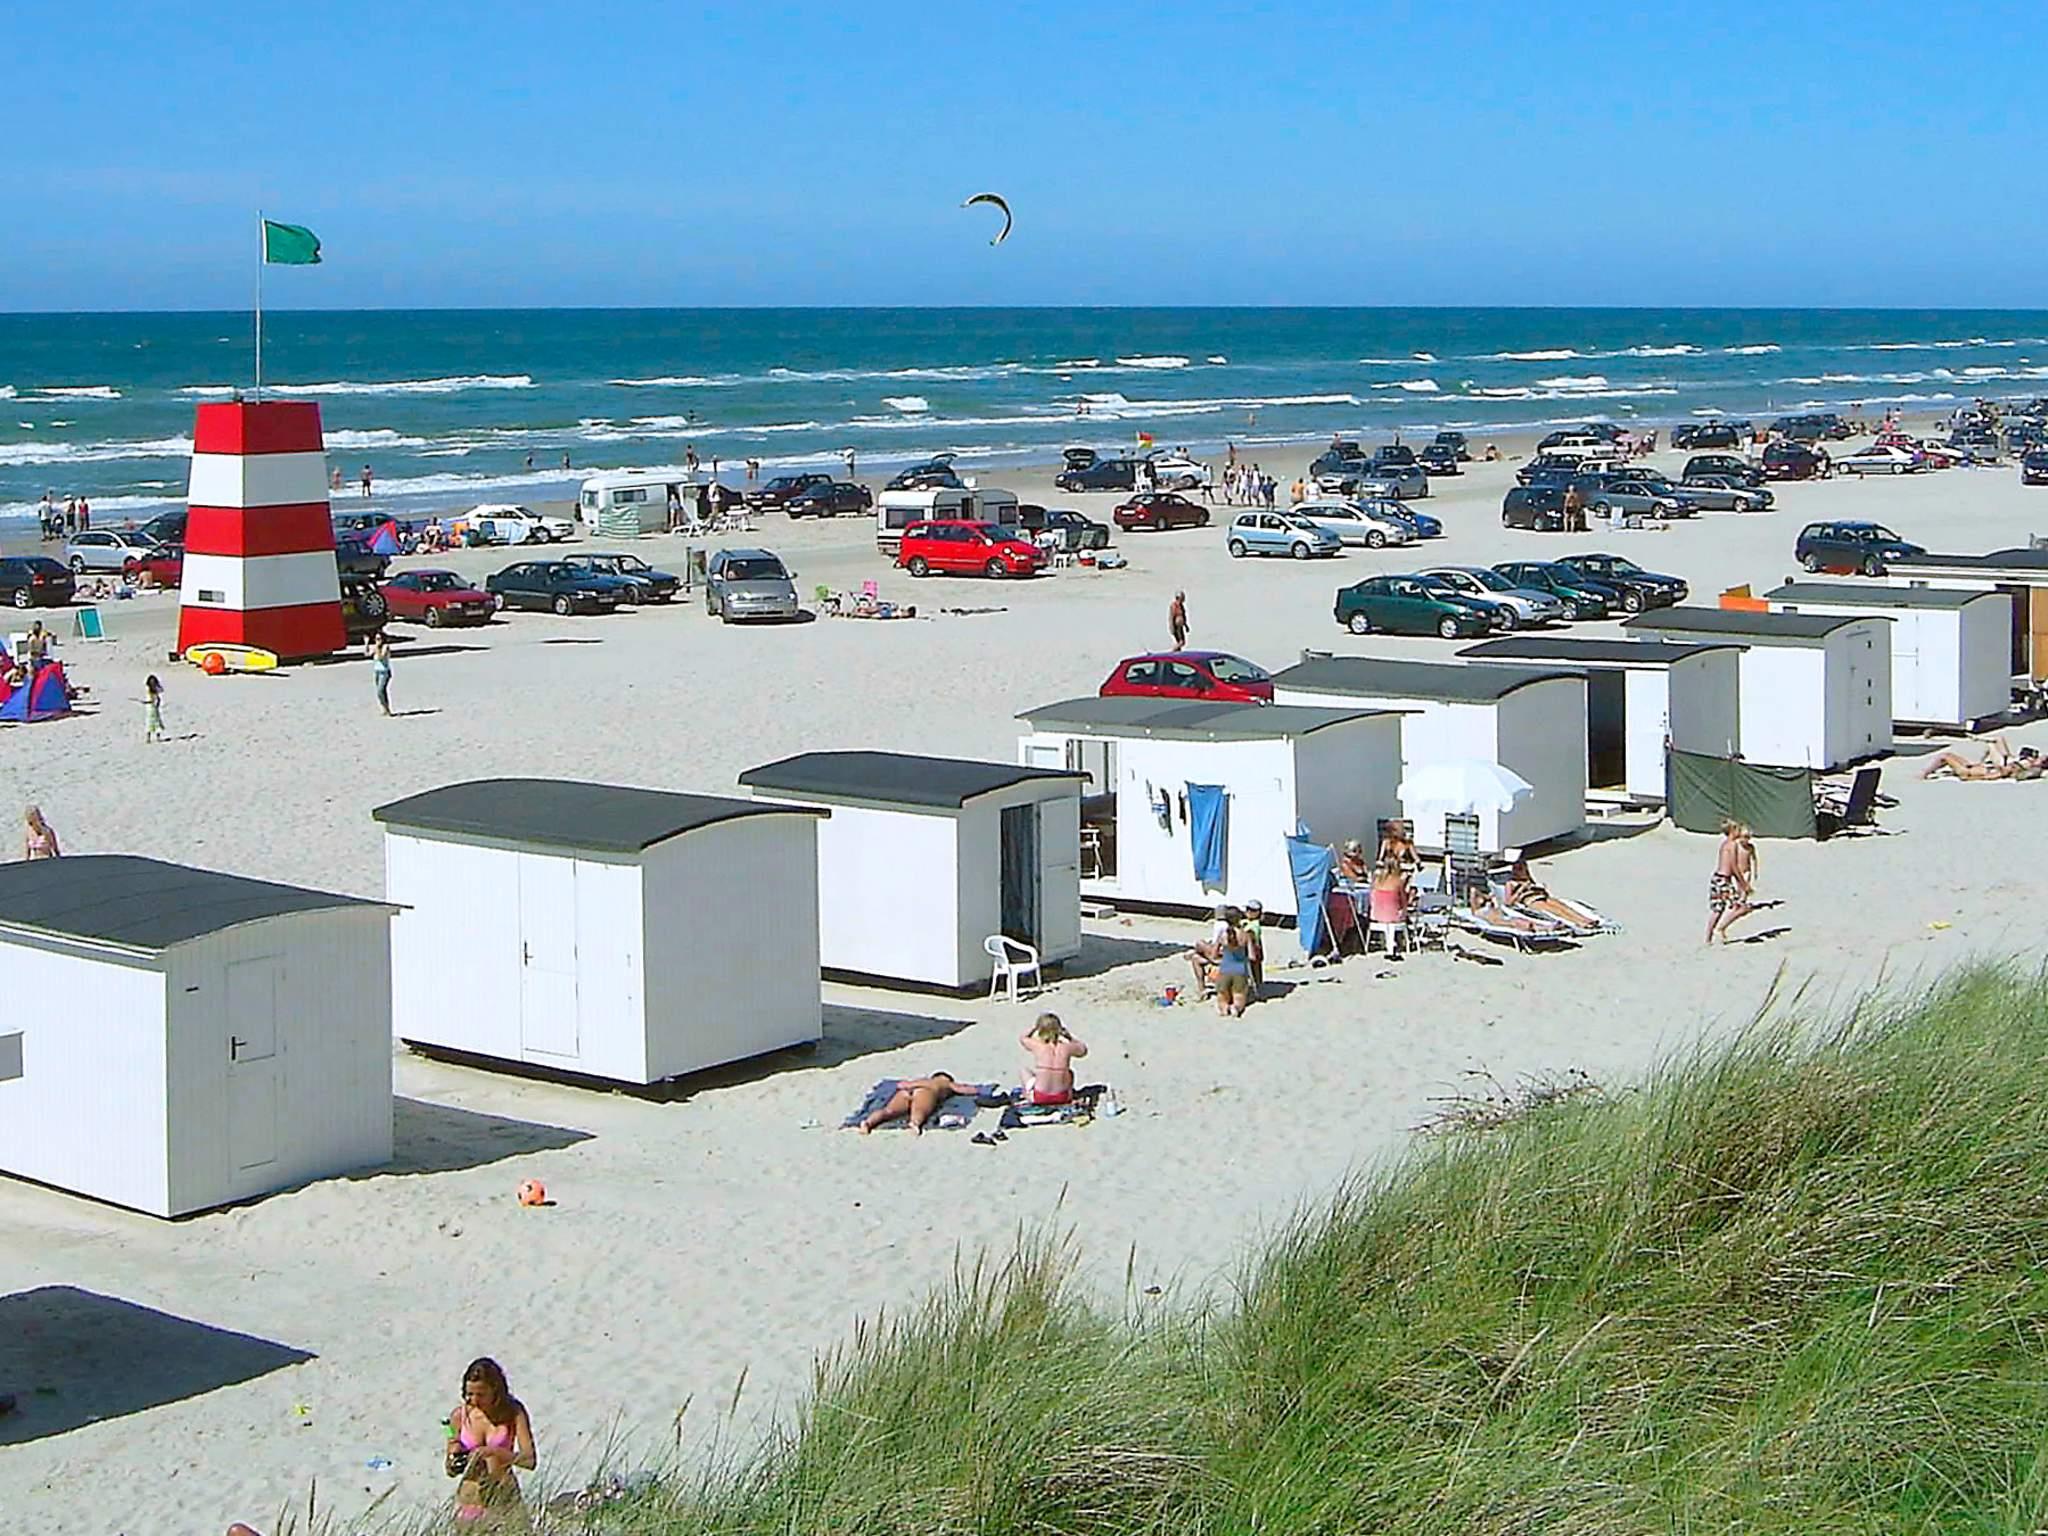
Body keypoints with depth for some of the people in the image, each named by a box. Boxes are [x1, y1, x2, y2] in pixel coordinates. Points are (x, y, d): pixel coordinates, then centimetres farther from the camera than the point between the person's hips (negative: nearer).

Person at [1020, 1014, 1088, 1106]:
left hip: (1040, 1098, -1)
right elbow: (1083, 1050, 15)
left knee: (1025, 1072, 28)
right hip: (1062, 1098, 1)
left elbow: (1022, 1038, 12)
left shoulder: (1037, 1046, -12)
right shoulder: (1067, 1048, -9)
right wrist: (1069, 1036, 14)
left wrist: (1034, 1027, 18)